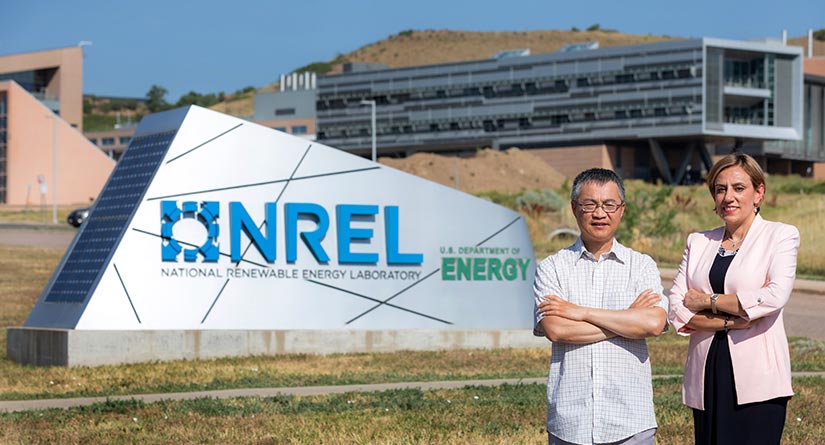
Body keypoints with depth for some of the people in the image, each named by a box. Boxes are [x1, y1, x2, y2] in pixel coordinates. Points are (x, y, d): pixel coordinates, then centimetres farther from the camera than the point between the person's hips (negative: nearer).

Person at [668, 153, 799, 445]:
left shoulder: (780, 235, 2)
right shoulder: (698, 243, 14)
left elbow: (776, 296, -15)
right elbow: (676, 310, 4)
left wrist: (707, 301, -7)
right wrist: (734, 321, -10)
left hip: (757, 377, -4)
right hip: (708, 375, 4)